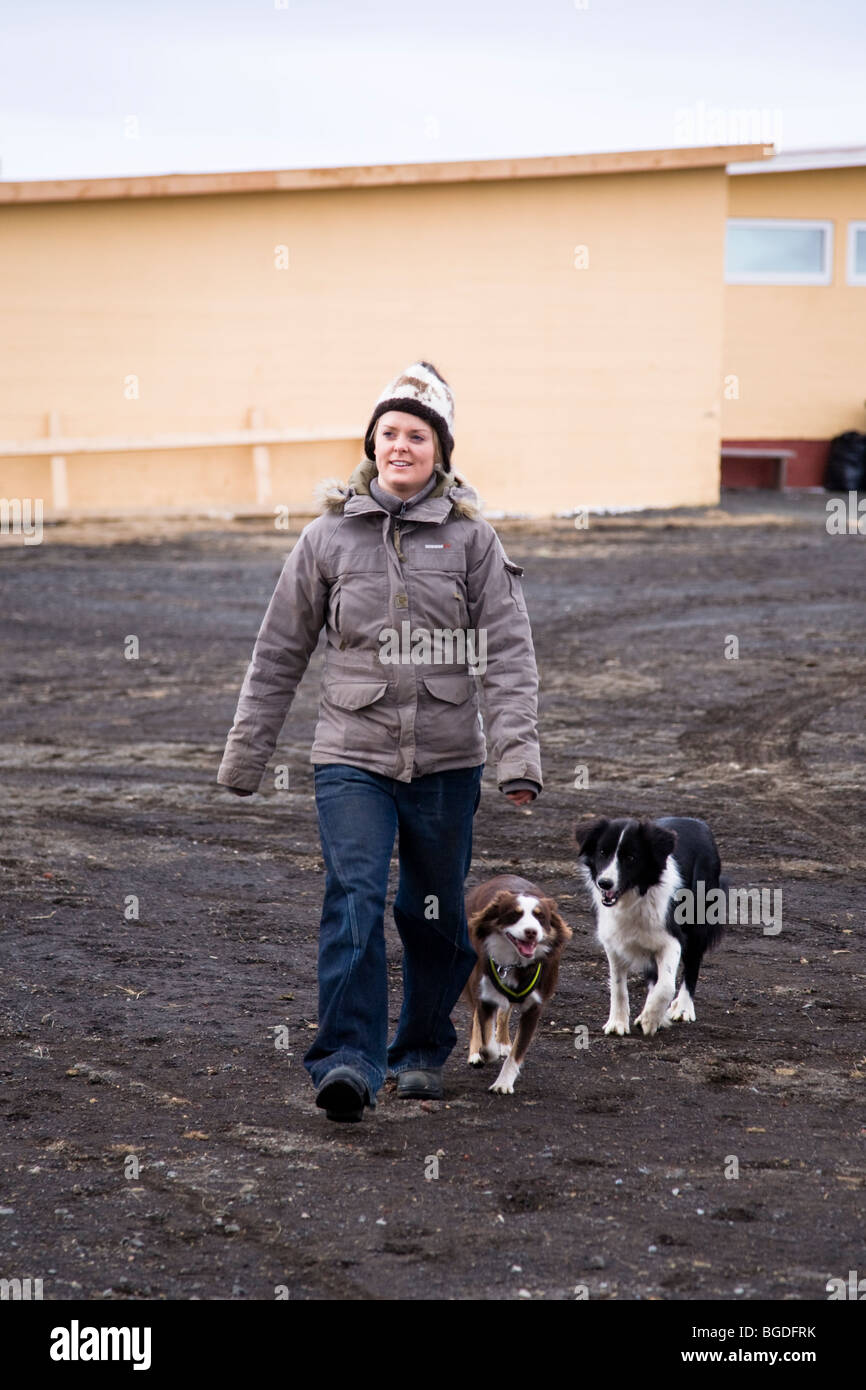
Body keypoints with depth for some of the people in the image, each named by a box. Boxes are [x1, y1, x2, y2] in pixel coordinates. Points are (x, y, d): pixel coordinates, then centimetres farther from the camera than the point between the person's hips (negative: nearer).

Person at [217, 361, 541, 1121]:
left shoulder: (471, 538, 0)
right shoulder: (328, 536, 3)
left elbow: (508, 652, -4)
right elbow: (280, 652, 10)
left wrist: (518, 752, -15)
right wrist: (245, 756, 11)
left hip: (446, 759, 1)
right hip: (353, 753, 0)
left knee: (435, 914, 11)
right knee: (354, 896, -17)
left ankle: (421, 1051, 30)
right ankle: (347, 1062, -19)